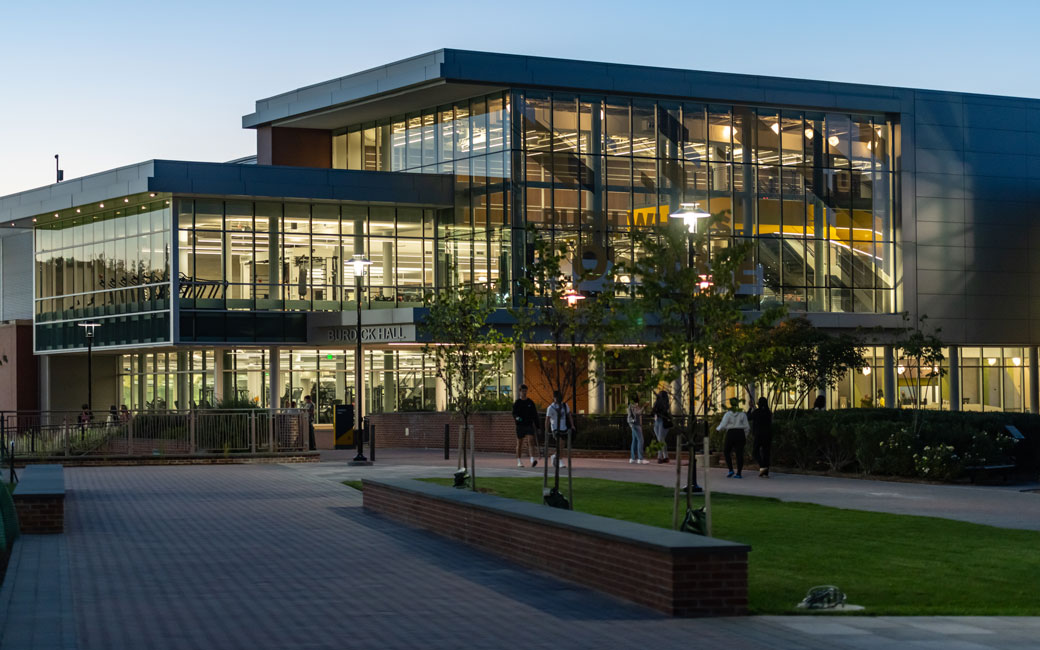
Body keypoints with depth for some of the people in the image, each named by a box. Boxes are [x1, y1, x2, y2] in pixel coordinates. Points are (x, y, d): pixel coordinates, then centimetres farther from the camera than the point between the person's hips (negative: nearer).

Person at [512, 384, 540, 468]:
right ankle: (519, 461, 19)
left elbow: (535, 414, 11)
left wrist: (537, 426, 8)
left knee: (531, 441, -15)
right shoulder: (517, 403, 2)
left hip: (529, 425, 1)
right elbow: (514, 414, -4)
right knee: (519, 443, 7)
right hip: (520, 425, -1)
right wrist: (517, 418, -27)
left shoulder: (530, 402, 8)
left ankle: (532, 460, -25)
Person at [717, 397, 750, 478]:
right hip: (740, 434, 2)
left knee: (726, 451, 15)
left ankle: (731, 470, 3)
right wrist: (744, 435, 19)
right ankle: (738, 473, -2)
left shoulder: (728, 414, -4)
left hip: (731, 434, -2)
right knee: (739, 454, 3)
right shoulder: (742, 414, 3)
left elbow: (722, 426, -8)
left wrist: (717, 428, 14)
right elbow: (746, 427, 3)